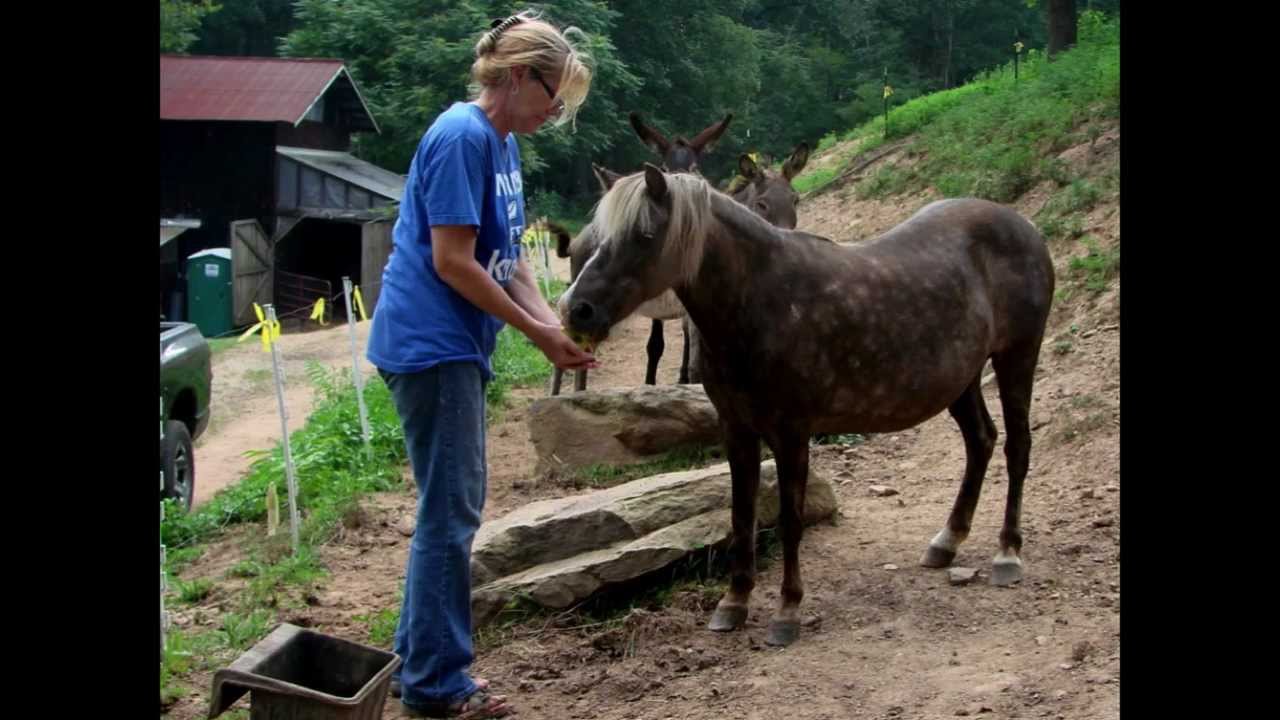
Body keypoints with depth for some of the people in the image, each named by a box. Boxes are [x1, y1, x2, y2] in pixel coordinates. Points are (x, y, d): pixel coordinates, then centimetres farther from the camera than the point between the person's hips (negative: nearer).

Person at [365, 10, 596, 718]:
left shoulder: (502, 144, 13)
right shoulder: (462, 137, -16)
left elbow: (508, 258, 14)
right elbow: (452, 262, -20)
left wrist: (553, 323, 1)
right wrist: (538, 333, -13)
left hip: (453, 348, 10)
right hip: (431, 346, -10)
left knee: (451, 507, 15)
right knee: (451, 511, -4)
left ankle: (417, 660, 26)